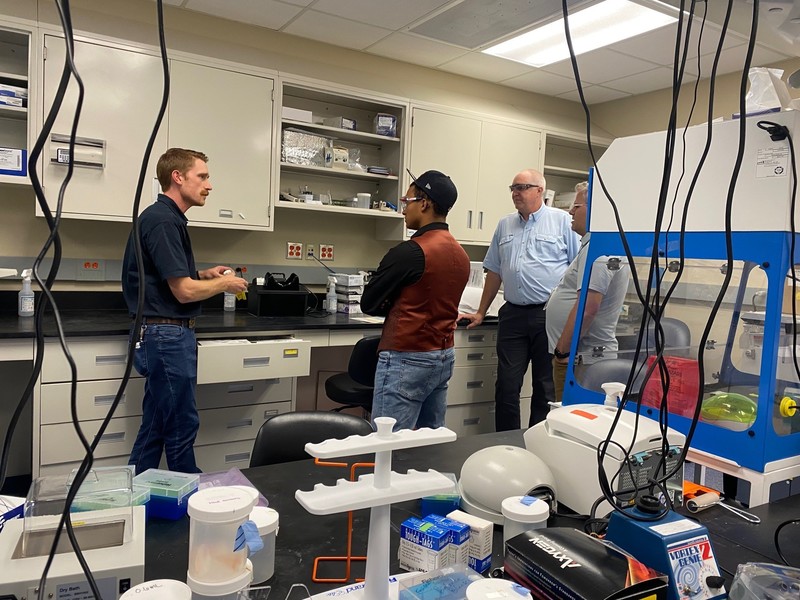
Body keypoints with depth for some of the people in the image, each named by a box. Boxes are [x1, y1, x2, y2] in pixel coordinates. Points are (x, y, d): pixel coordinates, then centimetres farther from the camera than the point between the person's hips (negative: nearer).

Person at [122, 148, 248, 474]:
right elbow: (184, 291, -20)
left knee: (156, 428, 15)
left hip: (165, 336, 10)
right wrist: (225, 284, -4)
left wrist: (204, 274, 11)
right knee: (181, 427, 2)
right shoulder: (163, 220, -17)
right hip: (168, 335, -10)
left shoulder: (167, 218, 15)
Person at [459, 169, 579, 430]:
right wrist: (481, 313, 19)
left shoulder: (562, 220, 0)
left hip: (550, 314, -4)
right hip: (513, 315, 4)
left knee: (546, 386, 6)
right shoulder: (505, 225, 14)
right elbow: (494, 271, 19)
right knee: (506, 386, 5)